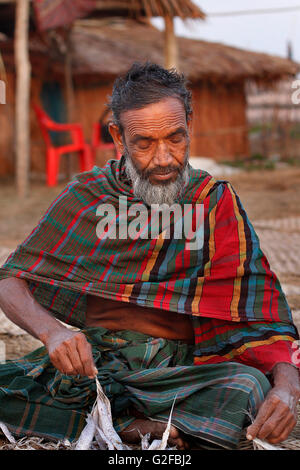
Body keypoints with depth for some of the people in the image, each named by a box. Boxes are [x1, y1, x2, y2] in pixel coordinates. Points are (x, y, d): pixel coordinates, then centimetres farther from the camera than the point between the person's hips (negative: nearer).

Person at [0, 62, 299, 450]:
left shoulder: (216, 203, 6)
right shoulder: (86, 195, 8)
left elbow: (262, 313, -1)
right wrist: (51, 331, -21)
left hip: (174, 372, -1)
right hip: (85, 360, 1)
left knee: (248, 388, -32)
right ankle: (137, 427, -20)